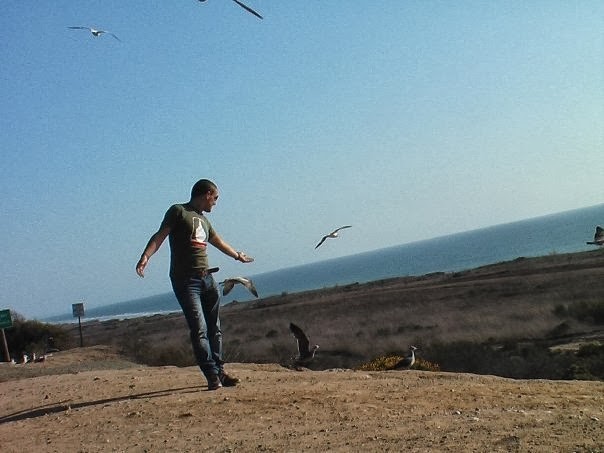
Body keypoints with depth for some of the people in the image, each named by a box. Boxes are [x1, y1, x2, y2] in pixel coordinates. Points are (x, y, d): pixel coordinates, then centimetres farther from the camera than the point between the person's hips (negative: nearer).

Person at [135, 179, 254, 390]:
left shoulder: (203, 220, 22)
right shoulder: (178, 212, 0)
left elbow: (219, 242, 38)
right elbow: (160, 235, -11)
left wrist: (238, 256, 53)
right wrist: (146, 256, -28)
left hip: (207, 279, 8)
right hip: (185, 280, -8)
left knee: (214, 328, 8)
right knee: (199, 329, -11)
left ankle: (219, 372, 15)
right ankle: (213, 375, -10)